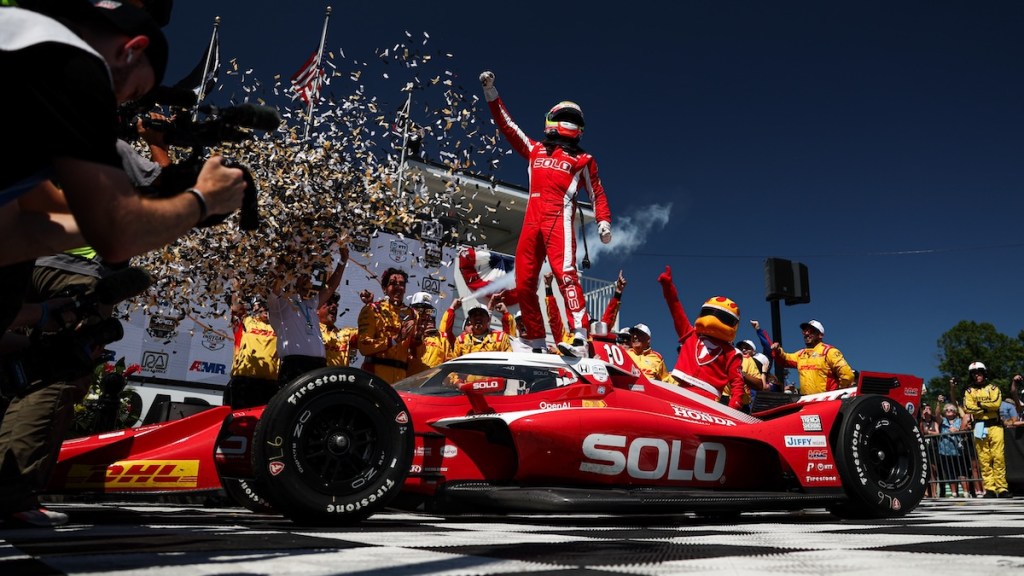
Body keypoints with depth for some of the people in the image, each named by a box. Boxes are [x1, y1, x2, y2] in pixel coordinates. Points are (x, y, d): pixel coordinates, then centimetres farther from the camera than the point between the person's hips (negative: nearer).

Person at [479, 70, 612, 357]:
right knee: (524, 283, 1)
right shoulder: (535, 149, 24)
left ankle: (579, 336, -31)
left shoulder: (583, 159, 16)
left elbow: (597, 193, 14)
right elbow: (506, 124, 28)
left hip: (559, 220, -4)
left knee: (565, 272, -23)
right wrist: (490, 92, 25)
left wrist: (604, 222, -2)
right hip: (532, 221, 4)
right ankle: (536, 341, 10)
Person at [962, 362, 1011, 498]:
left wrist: (980, 404, -5)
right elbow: (967, 408, -4)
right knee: (984, 459, -1)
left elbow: (996, 403, -10)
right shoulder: (969, 391, 12)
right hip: (979, 427, 1)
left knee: (999, 457, -7)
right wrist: (987, 408, -9)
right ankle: (989, 489, 1)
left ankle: (1002, 488, -4)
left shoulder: (993, 388, 8)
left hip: (995, 425, -1)